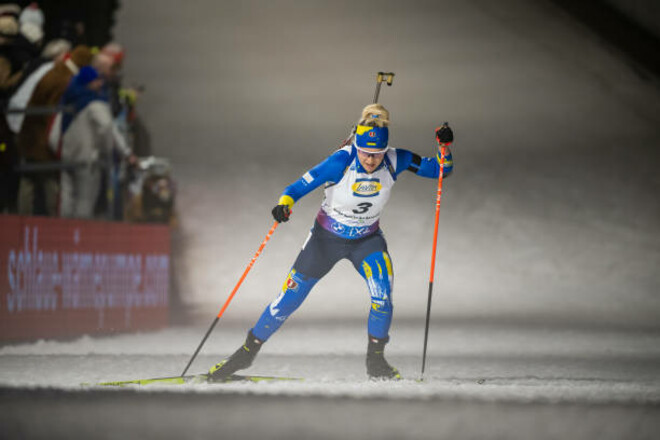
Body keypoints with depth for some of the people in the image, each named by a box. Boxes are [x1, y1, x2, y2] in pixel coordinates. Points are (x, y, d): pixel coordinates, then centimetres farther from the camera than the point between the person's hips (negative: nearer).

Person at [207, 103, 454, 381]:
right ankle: (247, 352, 21)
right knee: (290, 297, 2)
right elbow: (303, 184, -26)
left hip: (367, 240, 2)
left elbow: (438, 170, -10)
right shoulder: (342, 162, -26)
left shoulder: (394, 162, -18)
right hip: (327, 238, -2)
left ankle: (375, 360, -3)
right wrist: (285, 203, -45)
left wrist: (445, 147, -28)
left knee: (383, 292, -24)